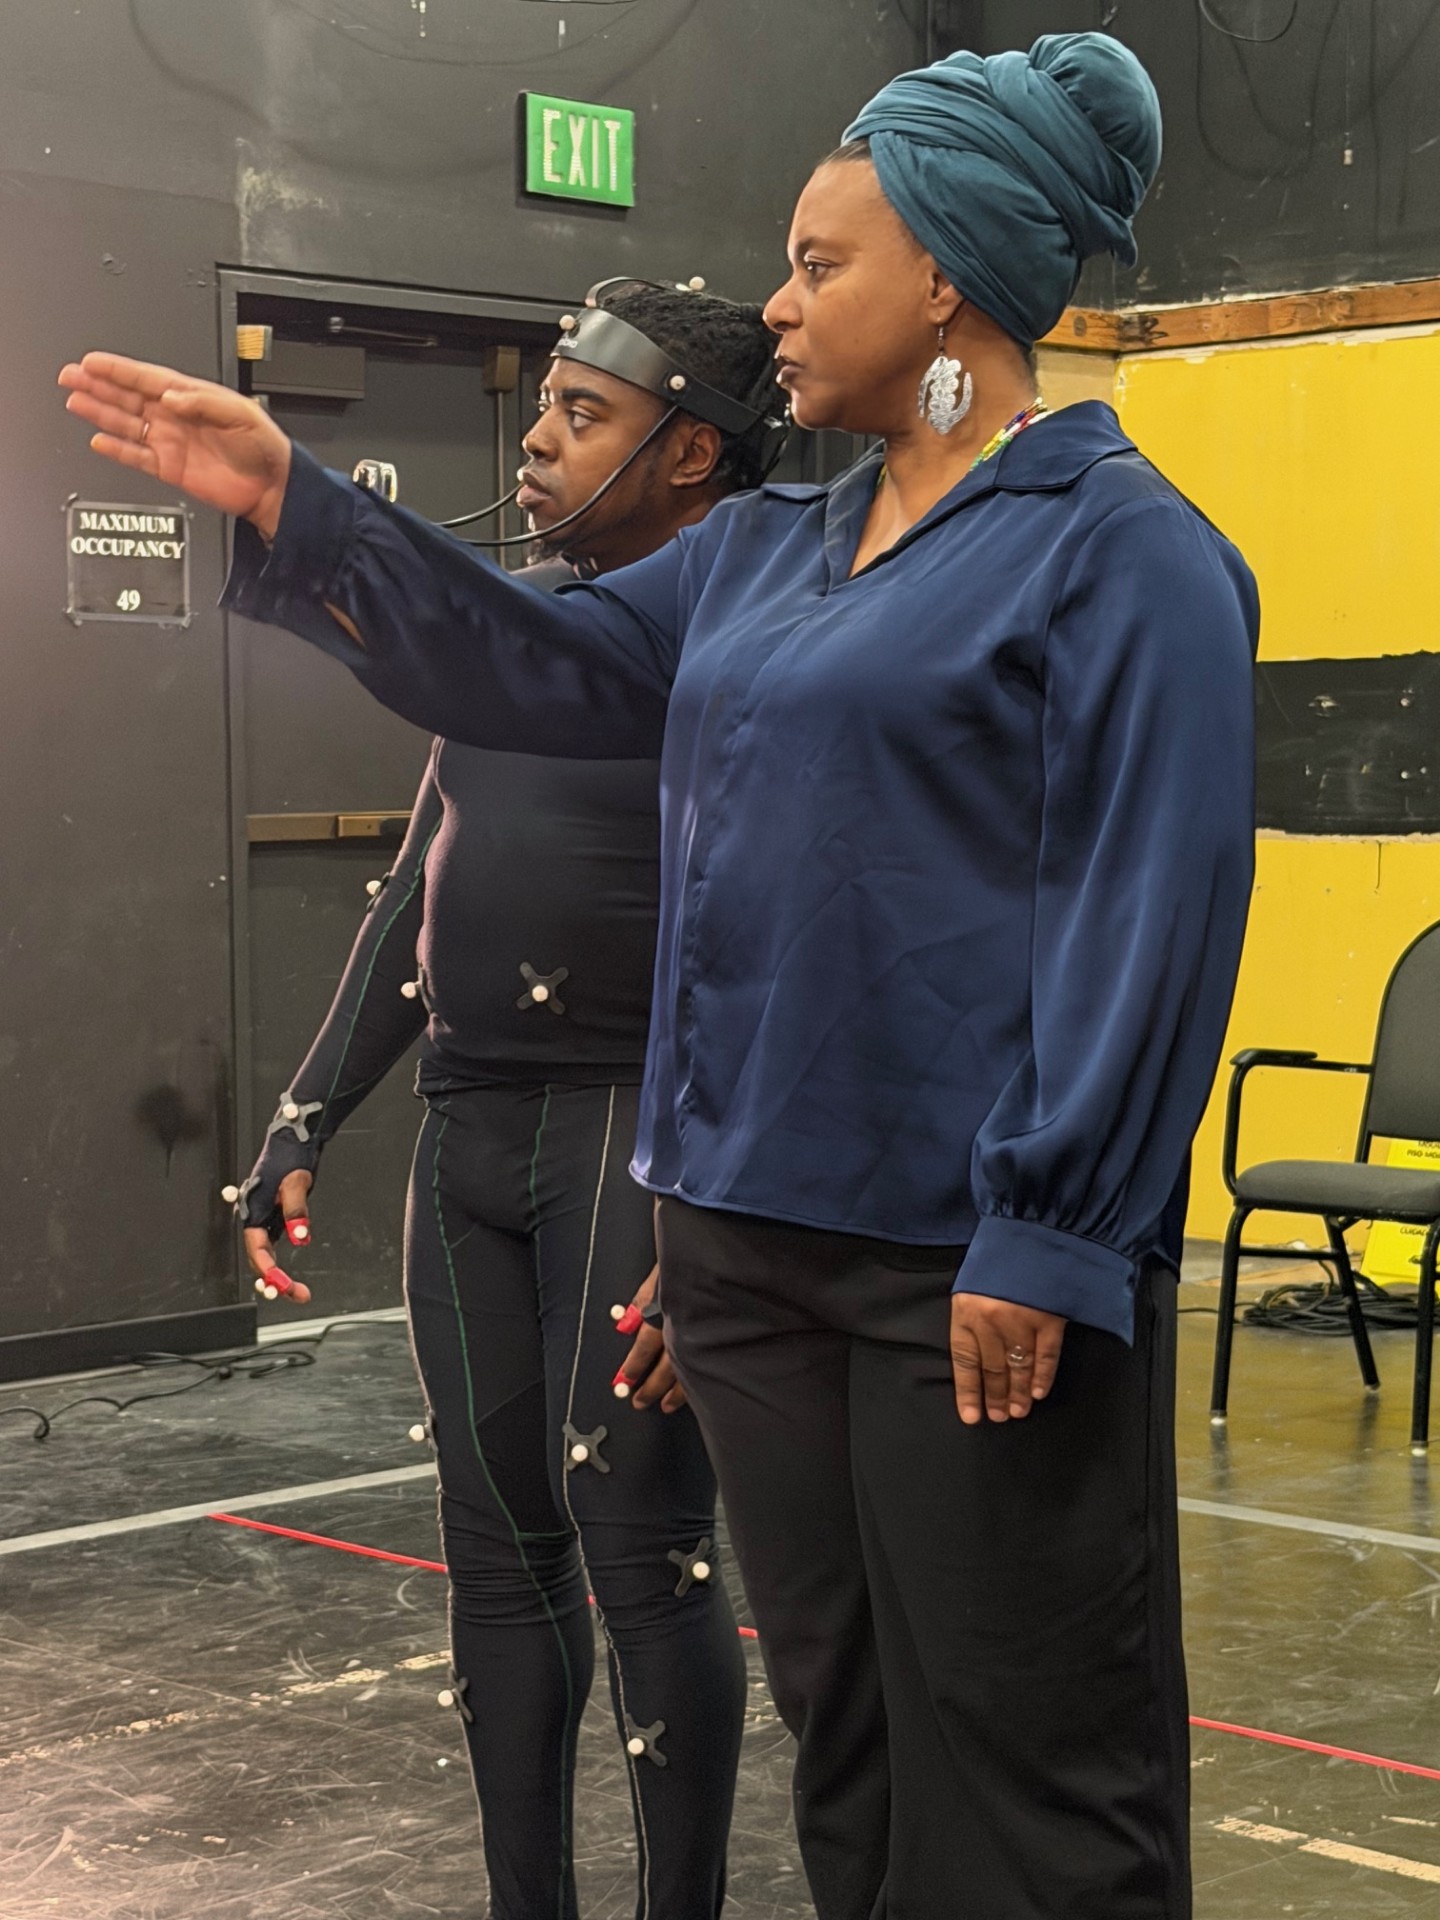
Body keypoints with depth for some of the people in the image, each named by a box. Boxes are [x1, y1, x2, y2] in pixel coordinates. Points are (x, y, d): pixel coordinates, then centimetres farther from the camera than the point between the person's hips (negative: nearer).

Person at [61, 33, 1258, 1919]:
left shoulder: (1120, 546, -9)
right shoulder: (766, 551, 16)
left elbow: (1146, 911, -15)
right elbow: (538, 666, 18)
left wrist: (1049, 1238, -20)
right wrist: (292, 506, 11)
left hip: (967, 1263, -7)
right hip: (751, 1232, 8)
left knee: (1021, 1762, 0)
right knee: (844, 1729, 16)